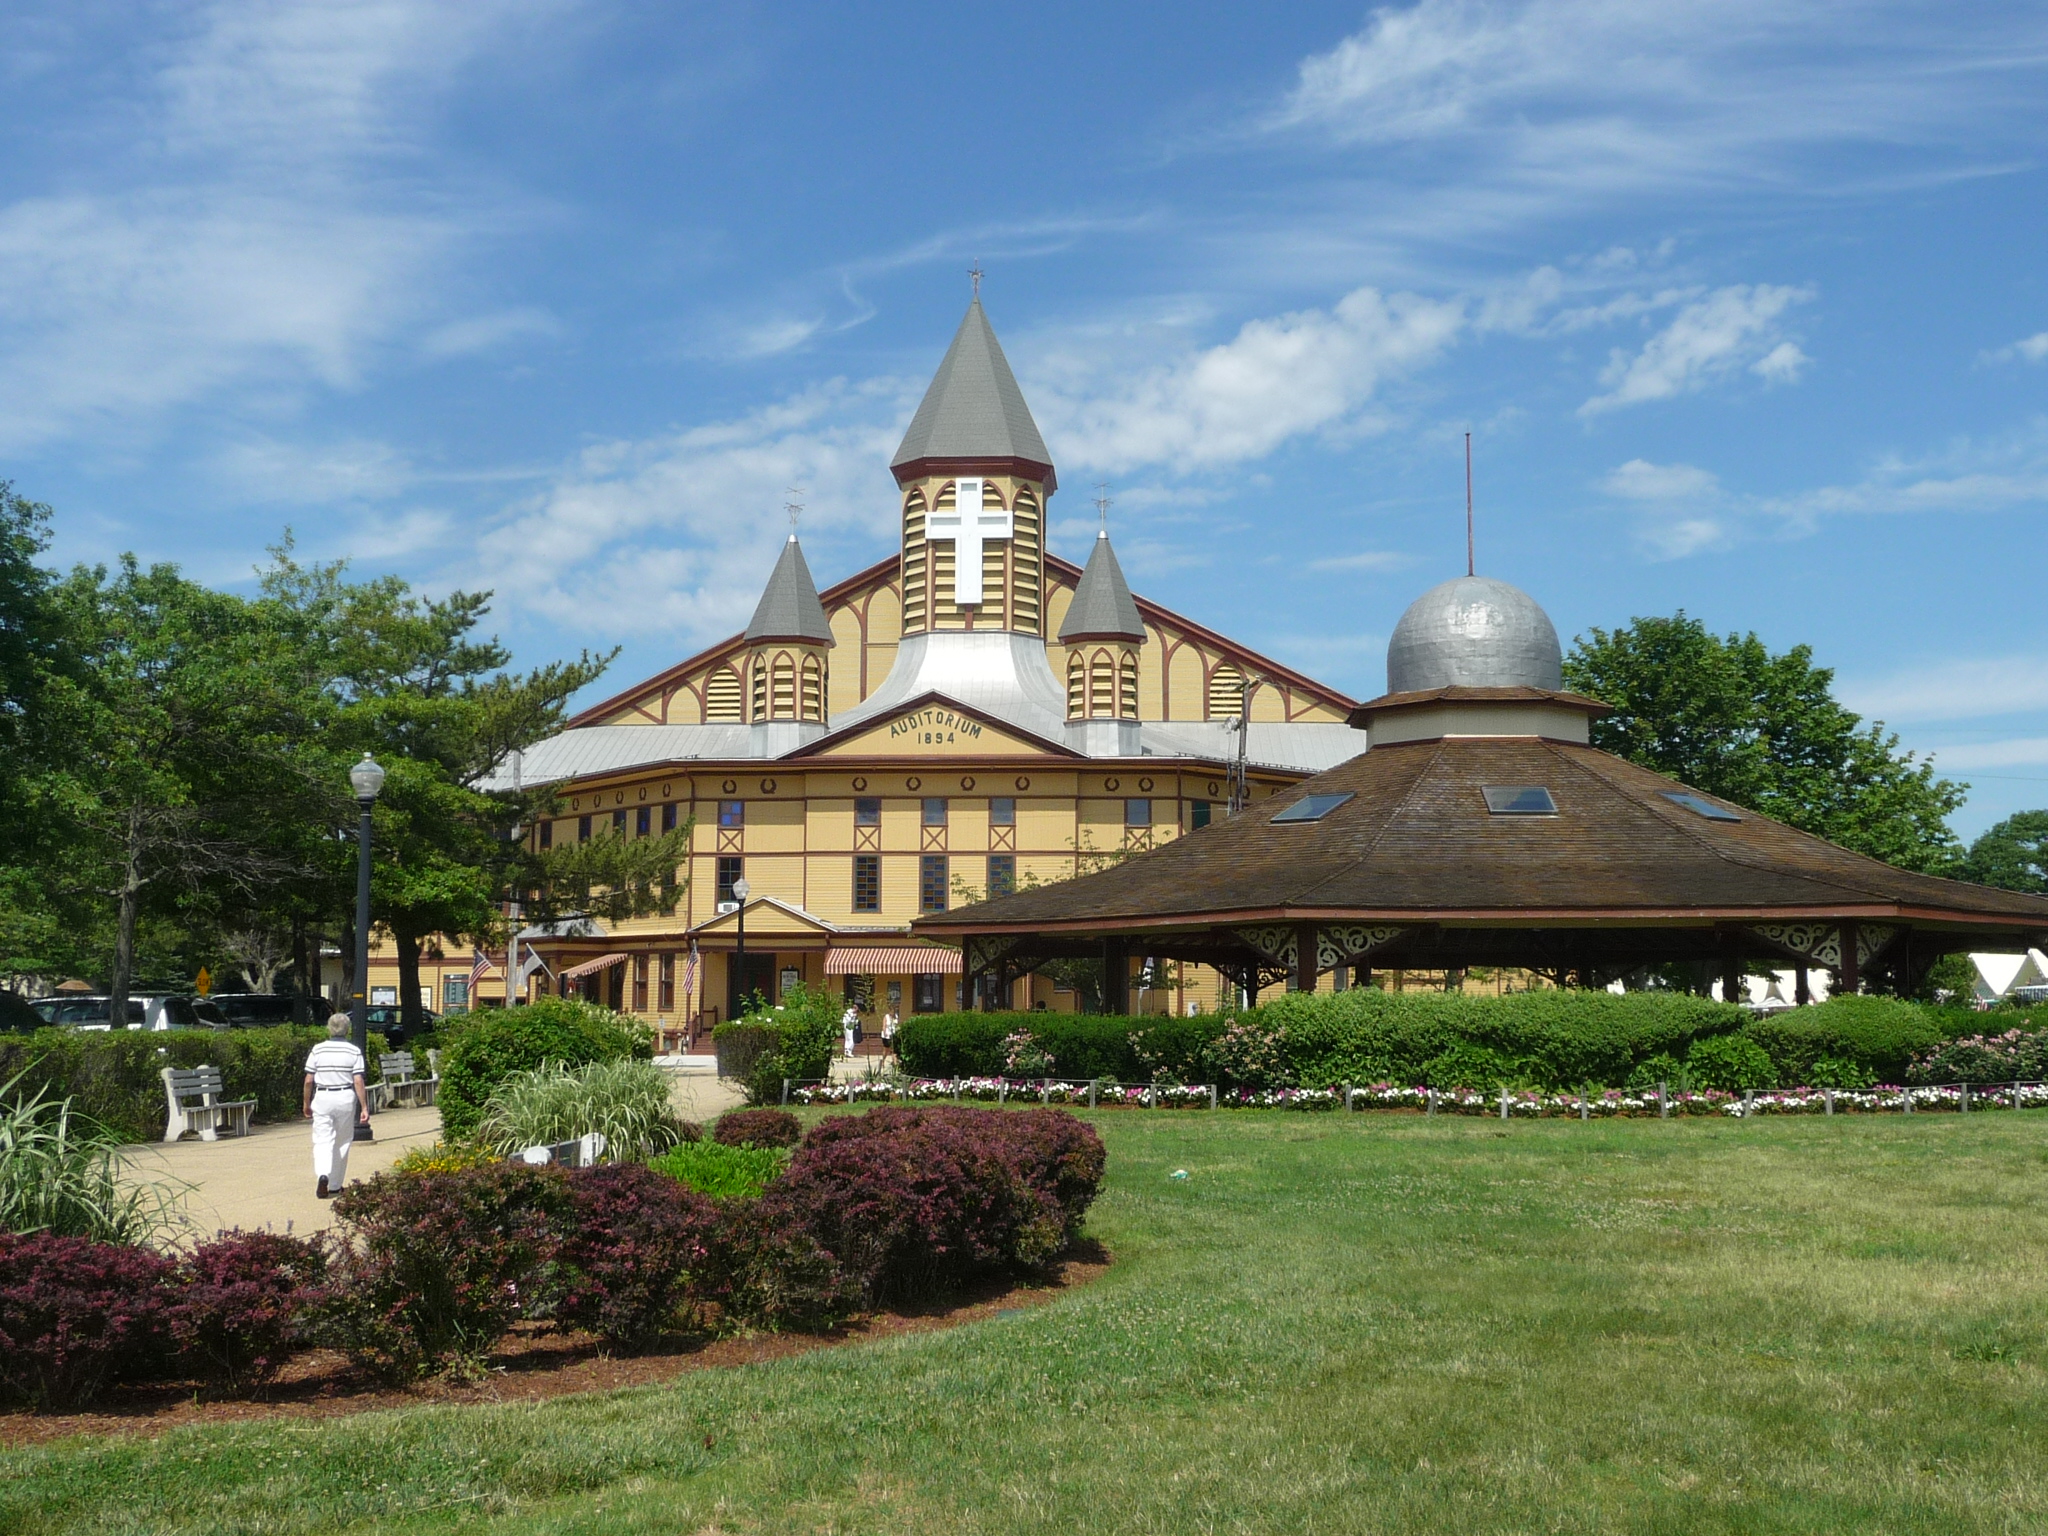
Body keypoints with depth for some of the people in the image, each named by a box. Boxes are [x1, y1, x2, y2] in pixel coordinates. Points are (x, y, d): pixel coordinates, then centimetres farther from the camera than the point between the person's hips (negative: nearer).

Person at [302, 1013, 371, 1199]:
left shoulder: (317, 1050, -1)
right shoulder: (354, 1051, -3)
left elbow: (309, 1081, 0)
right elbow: (358, 1082, -8)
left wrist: (306, 1103, 13)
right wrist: (364, 1107, -5)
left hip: (322, 1098, 0)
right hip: (345, 1098, 0)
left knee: (322, 1140, 1)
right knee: (342, 1143, 12)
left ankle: (322, 1174, -25)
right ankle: (335, 1185, 18)